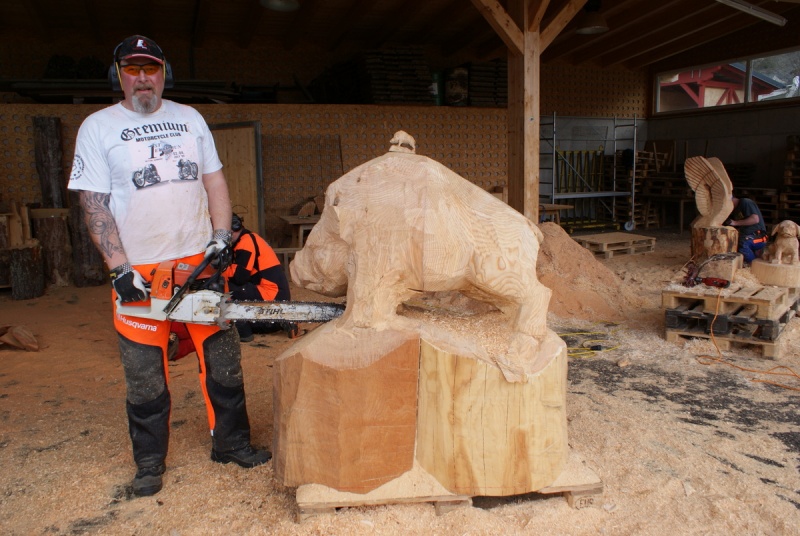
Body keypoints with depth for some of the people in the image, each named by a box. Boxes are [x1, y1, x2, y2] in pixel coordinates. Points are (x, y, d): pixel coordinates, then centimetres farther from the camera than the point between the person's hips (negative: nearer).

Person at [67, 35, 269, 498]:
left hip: (200, 261, 3)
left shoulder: (190, 119, 11)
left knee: (223, 359, 7)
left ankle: (232, 443, 24)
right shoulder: (98, 128, 1)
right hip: (138, 271, -2)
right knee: (145, 373, 6)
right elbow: (94, 204, -5)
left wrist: (222, 237, -3)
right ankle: (149, 463, 23)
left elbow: (215, 181, 11)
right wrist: (121, 268, -13)